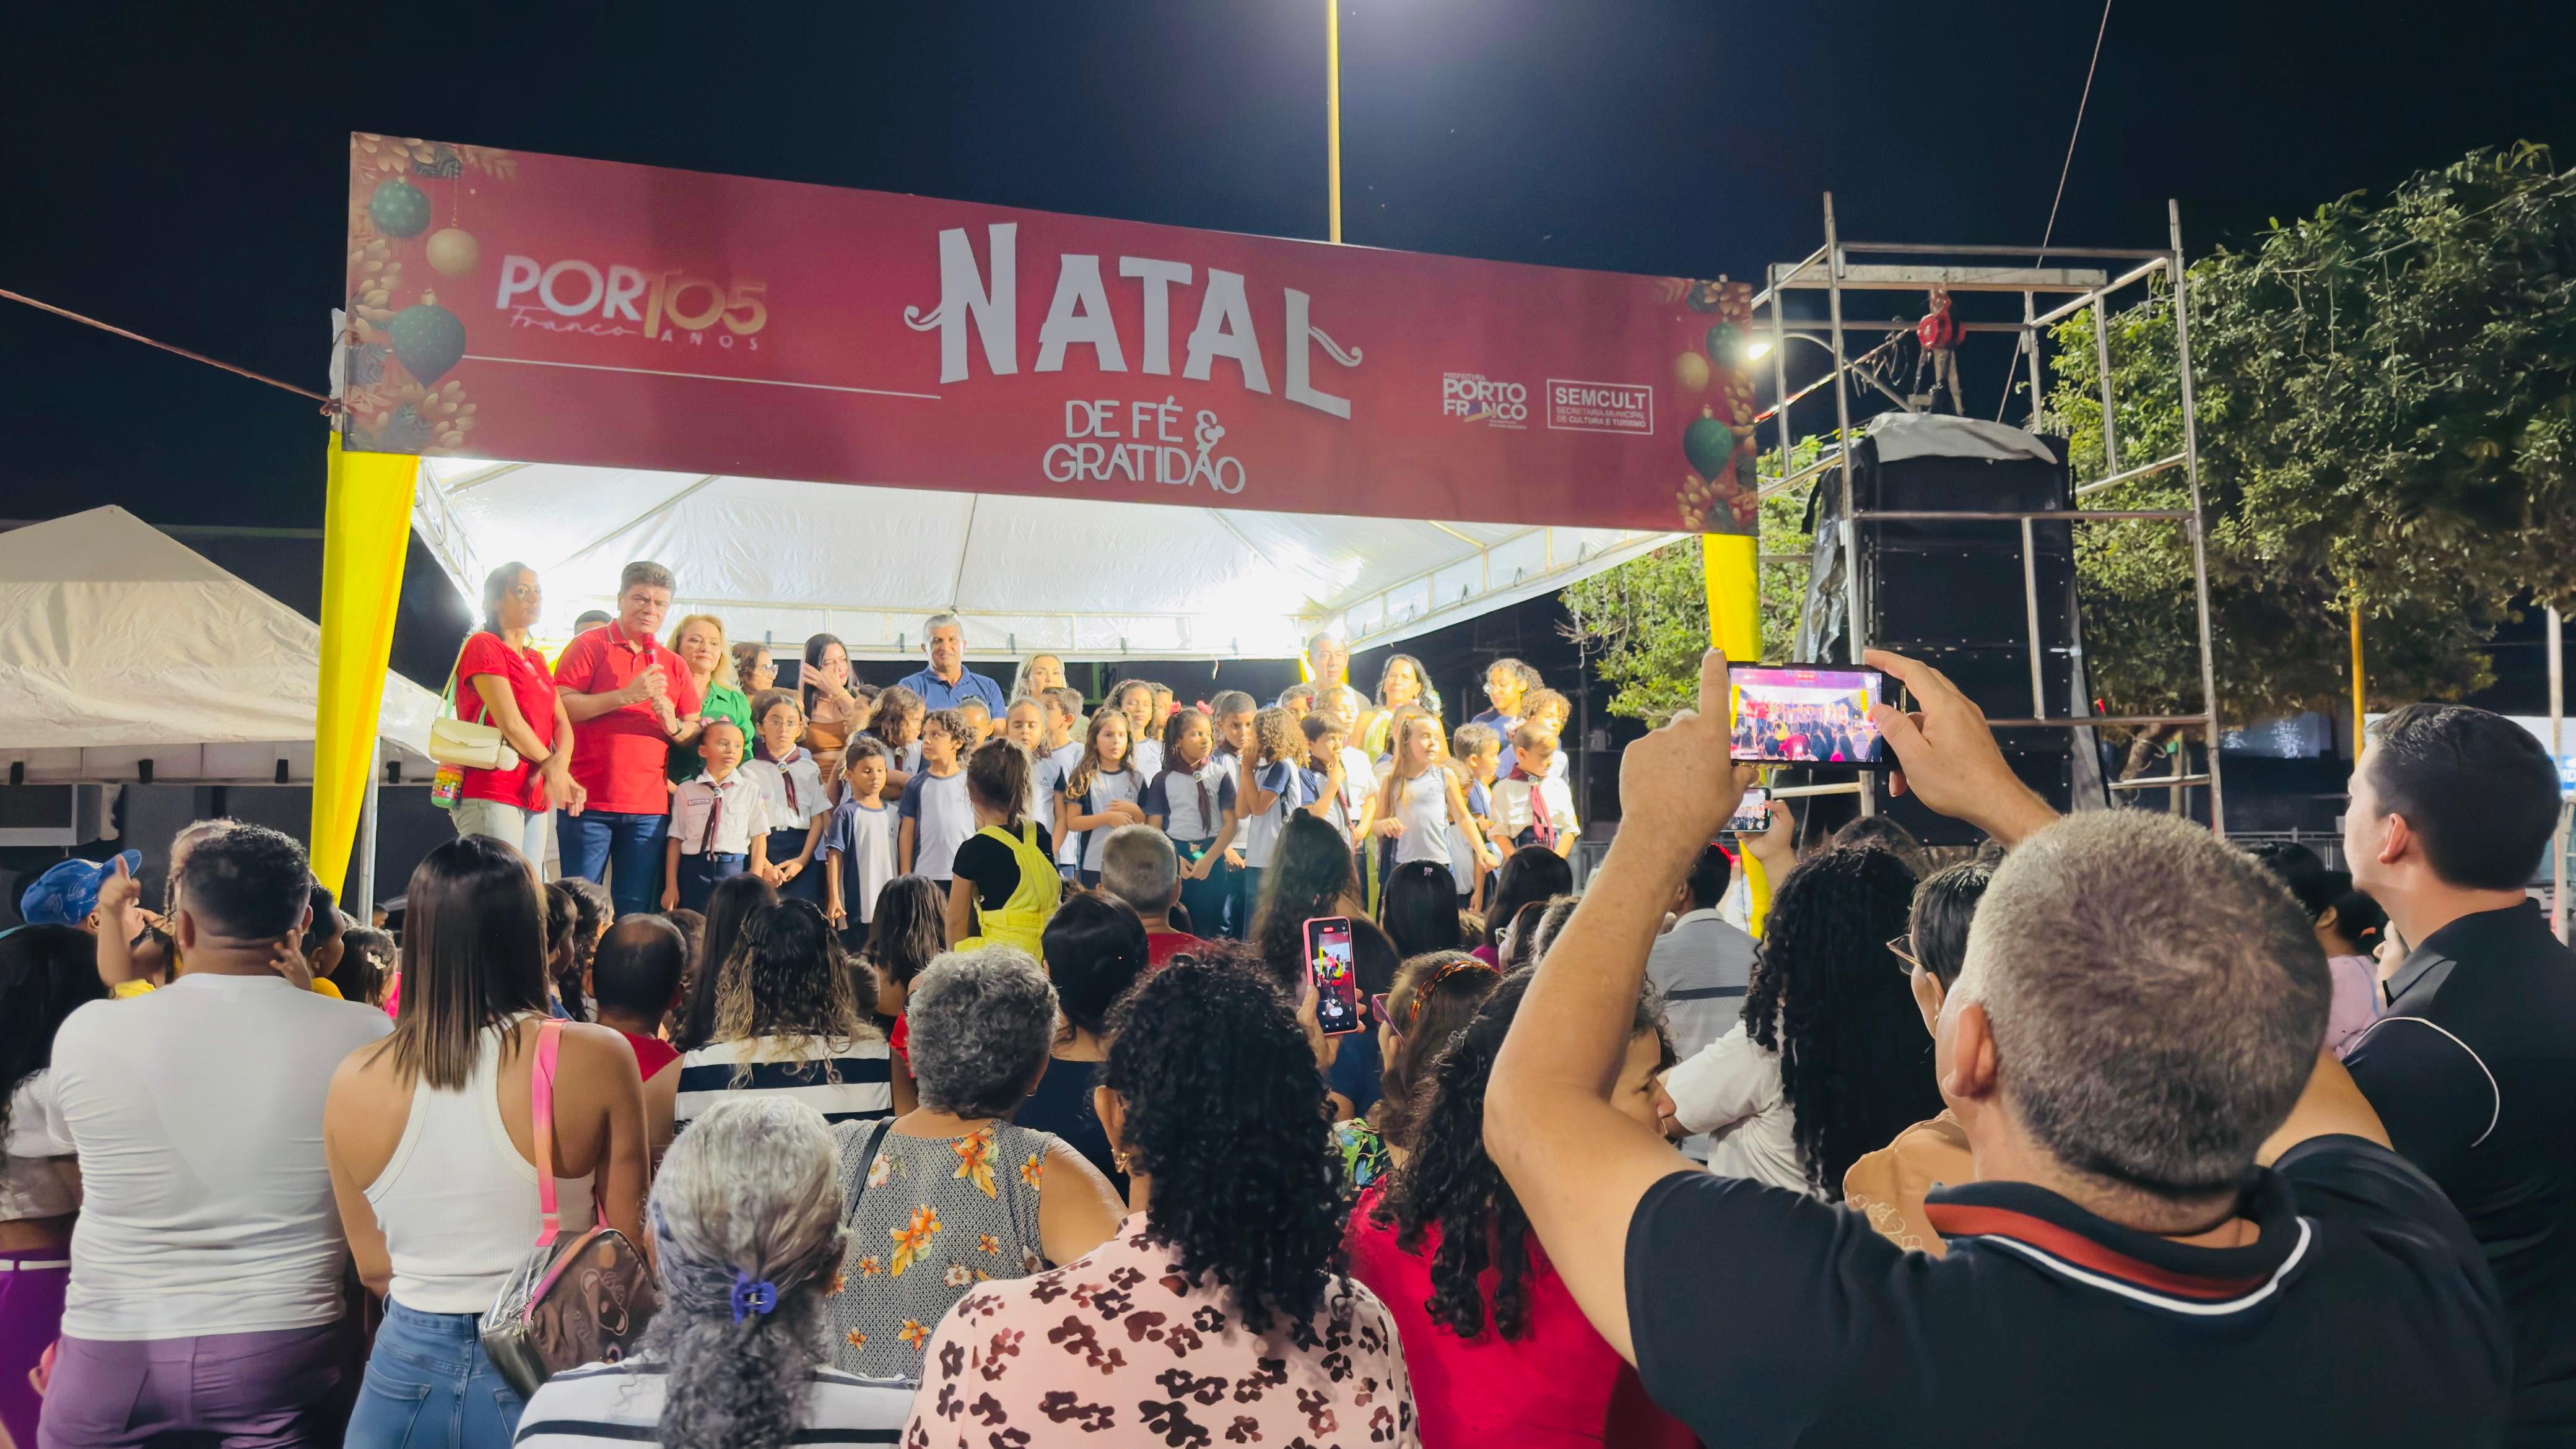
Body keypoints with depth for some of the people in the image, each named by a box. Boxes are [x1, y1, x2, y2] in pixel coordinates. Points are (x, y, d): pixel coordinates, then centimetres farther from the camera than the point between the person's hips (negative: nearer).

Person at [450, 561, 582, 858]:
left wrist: (561, 763, -11)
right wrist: (552, 766, -2)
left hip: (536, 799, 8)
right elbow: (511, 724, -12)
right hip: (491, 797, -8)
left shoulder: (537, 660, 21)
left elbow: (562, 723, 10)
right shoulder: (483, 645, -3)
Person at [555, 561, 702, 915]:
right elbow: (560, 707, -10)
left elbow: (695, 734, 15)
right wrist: (626, 696, -15)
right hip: (590, 801, -4)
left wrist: (673, 726, -6)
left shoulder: (673, 665, 16)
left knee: (635, 913, 5)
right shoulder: (590, 645, 4)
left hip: (649, 806, 4)